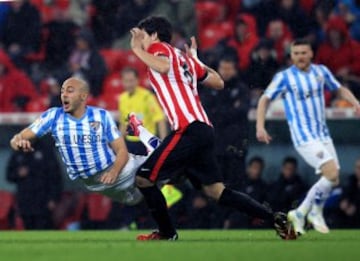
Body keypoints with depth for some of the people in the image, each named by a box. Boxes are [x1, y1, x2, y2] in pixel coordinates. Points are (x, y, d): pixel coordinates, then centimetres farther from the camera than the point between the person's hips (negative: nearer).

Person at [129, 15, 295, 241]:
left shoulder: (158, 47, 1)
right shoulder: (184, 59, 24)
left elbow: (163, 66, -24)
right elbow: (218, 83, 27)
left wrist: (137, 50, -13)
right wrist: (196, 60, 40)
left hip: (188, 131, -9)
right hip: (204, 128, 9)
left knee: (144, 178, 0)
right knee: (217, 191, 8)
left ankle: (167, 233, 6)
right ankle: (275, 217, -1)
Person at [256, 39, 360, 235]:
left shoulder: (321, 71, 7)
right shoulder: (284, 77, -6)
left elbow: (340, 89, 20)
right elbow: (265, 99, -1)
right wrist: (260, 126, -12)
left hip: (323, 135, 6)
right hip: (304, 137, -6)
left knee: (332, 180, 2)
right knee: (332, 174, -20)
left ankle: (300, 213, 15)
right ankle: (315, 211, 0)